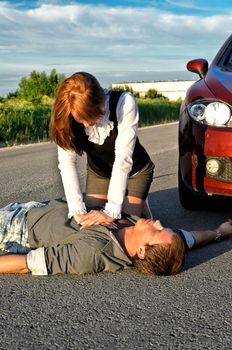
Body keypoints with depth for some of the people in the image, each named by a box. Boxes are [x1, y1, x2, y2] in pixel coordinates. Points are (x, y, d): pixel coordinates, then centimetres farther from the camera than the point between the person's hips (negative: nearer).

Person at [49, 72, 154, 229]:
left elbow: (123, 159, -38)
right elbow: (67, 162, -30)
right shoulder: (67, 118, -26)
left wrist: (112, 211, -41)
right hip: (98, 172, 3)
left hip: (135, 171, -3)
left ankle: (141, 205, 21)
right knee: (89, 224, -2)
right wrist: (77, 211, -40)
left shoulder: (125, 103, -35)